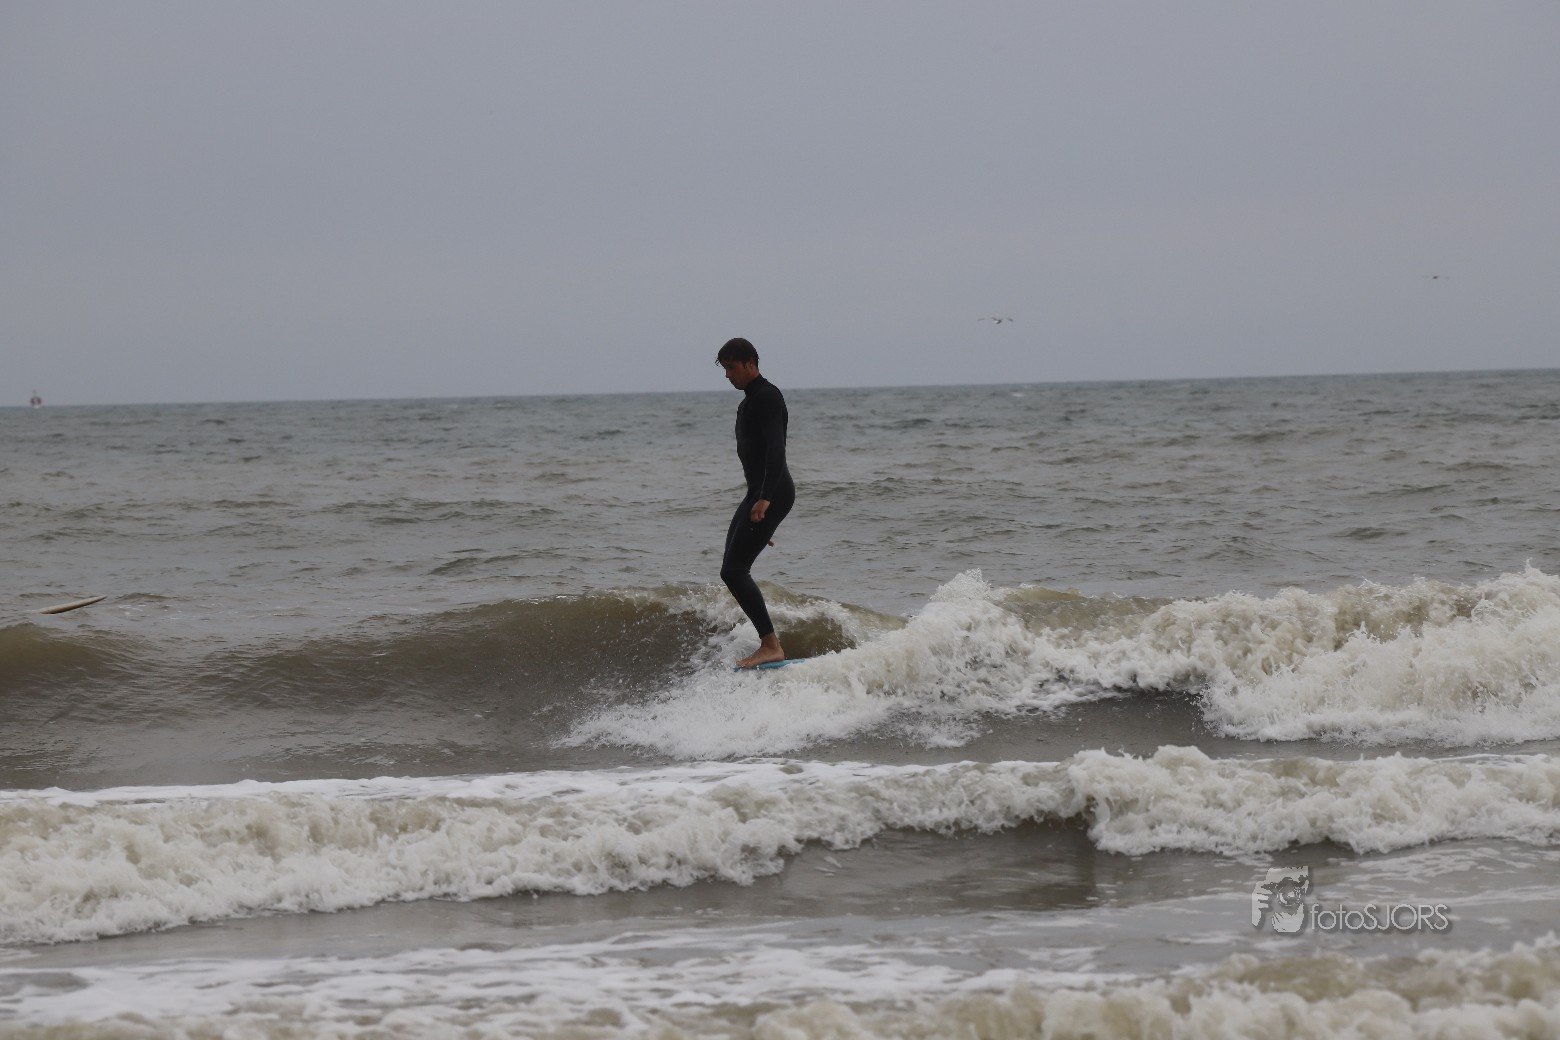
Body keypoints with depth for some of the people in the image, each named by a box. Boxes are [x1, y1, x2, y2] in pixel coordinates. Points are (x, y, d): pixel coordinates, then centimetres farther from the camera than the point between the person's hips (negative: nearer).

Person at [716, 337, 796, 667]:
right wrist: (758, 501, 28)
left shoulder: (767, 397, -10)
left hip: (773, 493, -11)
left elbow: (776, 449, -22)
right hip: (759, 494, 11)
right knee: (733, 571, 7)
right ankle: (767, 644, 8)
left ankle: (771, 645, -18)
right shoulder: (749, 403, 22)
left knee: (734, 570, -16)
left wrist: (765, 499, -31)